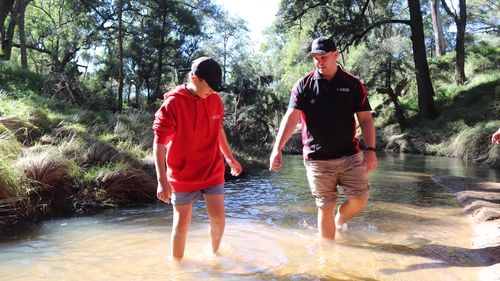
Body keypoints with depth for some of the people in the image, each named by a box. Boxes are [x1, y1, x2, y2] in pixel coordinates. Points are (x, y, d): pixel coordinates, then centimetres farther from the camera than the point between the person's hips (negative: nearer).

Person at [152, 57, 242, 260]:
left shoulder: (215, 100, -1)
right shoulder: (173, 103, -16)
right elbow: (159, 143, -16)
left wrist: (230, 158, 19)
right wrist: (162, 180, -21)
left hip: (213, 172, 4)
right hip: (183, 176, -4)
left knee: (218, 218, 4)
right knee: (182, 223, 8)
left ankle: (214, 253, 32)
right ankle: (177, 263, 29)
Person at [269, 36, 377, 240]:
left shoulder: (353, 84, 4)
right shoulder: (303, 85, 1)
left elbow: (365, 119, 4)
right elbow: (291, 117, -10)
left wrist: (370, 149, -8)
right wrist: (277, 148, -21)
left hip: (349, 155, 1)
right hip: (317, 159, -1)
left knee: (360, 199, -4)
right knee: (325, 207, 5)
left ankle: (340, 221, 28)